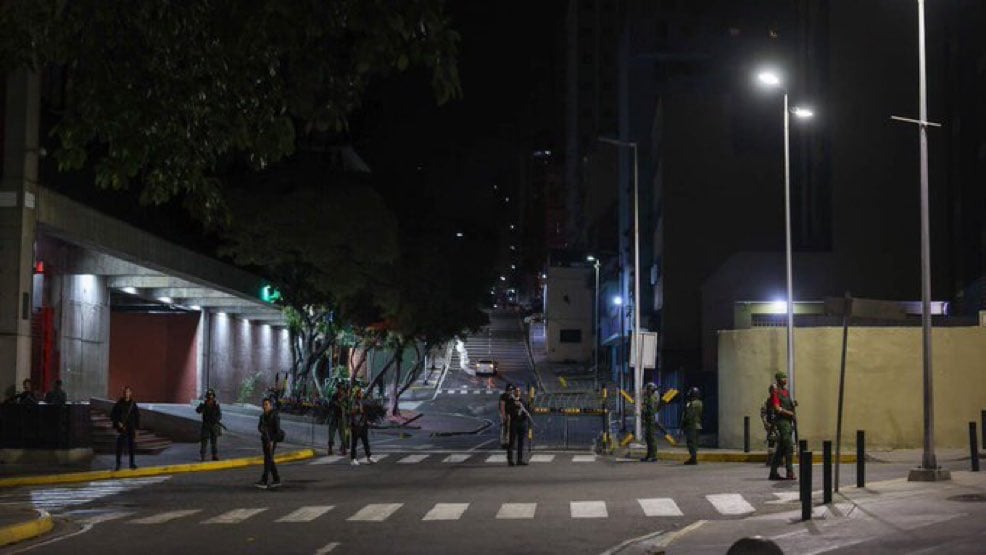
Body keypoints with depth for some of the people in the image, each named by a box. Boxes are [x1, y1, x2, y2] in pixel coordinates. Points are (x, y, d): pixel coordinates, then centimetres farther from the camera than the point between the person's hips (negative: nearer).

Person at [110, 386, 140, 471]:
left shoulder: (133, 404, 2)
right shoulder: (119, 404, -3)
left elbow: (137, 416, 6)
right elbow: (112, 415, 0)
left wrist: (136, 429, 3)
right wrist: (118, 423, -14)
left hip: (131, 429, 1)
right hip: (121, 429, -1)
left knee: (131, 446, 5)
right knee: (119, 446, -2)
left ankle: (132, 463, 13)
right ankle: (118, 464, 5)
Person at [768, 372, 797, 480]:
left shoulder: (786, 391, 18)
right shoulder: (776, 392, -9)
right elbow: (777, 408, -16)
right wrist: (790, 413, -13)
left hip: (788, 421, 9)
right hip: (781, 421, -9)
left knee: (781, 448, 9)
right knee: (789, 447, -13)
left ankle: (773, 473, 12)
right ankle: (790, 473, -12)